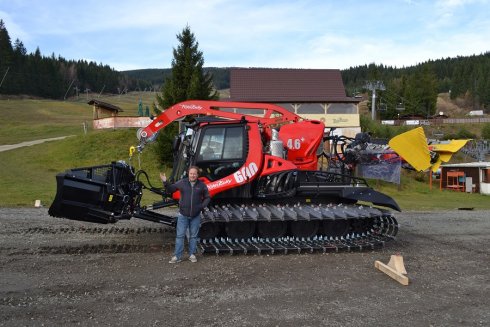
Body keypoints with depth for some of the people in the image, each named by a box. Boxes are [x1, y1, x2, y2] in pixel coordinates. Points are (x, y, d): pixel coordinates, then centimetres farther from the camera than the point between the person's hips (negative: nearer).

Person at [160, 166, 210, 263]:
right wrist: (165, 182, -12)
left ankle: (192, 254, 24)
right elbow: (170, 189, 4)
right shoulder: (182, 183, -3)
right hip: (183, 215, 0)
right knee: (180, 235, 2)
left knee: (193, 236, 11)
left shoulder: (202, 185, -1)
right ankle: (177, 256, 9)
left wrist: (202, 206, -6)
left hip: (196, 216, 1)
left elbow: (207, 197, 8)